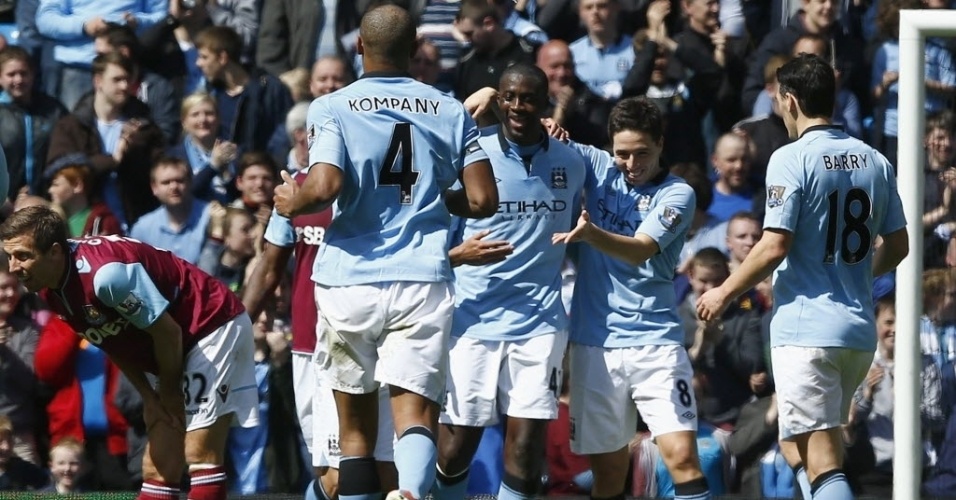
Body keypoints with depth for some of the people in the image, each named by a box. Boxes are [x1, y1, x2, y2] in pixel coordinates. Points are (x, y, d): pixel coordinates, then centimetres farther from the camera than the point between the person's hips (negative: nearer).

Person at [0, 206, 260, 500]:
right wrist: (149, 398, 2)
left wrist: (168, 395, -8)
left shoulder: (104, 274, -32)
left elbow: (167, 331, -23)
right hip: (180, 349, 9)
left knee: (200, 454, -16)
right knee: (159, 467, 3)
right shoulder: (51, 290, -4)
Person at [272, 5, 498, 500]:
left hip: (349, 281, -1)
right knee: (415, 416, -9)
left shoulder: (332, 108, 0)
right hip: (423, 282, 1)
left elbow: (324, 187, -14)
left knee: (356, 425, 12)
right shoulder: (450, 111, 8)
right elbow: (483, 200, 5)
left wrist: (291, 201, 7)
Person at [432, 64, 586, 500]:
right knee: (455, 446, -2)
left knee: (527, 445, -7)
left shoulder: (569, 164, 9)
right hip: (474, 319, -2)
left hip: (539, 324, 2)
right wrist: (460, 254, -18)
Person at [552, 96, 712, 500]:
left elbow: (640, 250, -18)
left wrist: (591, 233, -36)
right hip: (594, 341, 3)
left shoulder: (677, 194, -3)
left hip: (655, 341, -3)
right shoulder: (598, 168, 8)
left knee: (682, 455, -15)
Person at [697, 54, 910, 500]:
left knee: (821, 462, -11)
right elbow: (897, 246, 15)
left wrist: (724, 293, -1)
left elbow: (774, 247, -15)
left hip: (805, 329, -7)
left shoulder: (792, 159, -10)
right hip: (859, 331, 7)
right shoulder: (875, 162, 10)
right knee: (796, 444, 21)